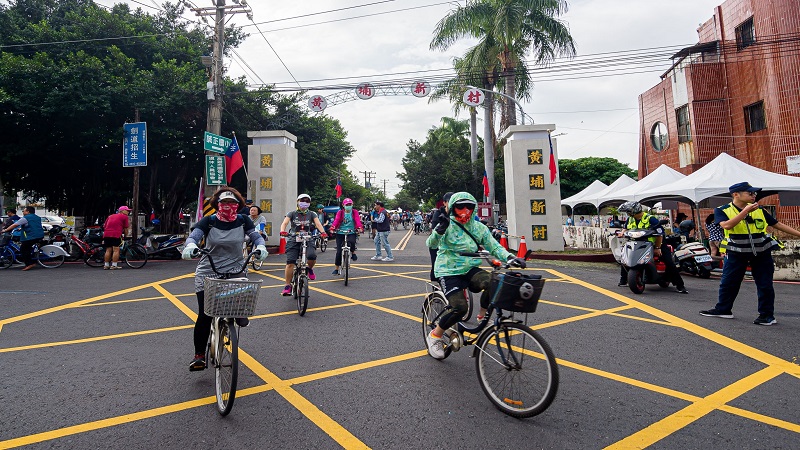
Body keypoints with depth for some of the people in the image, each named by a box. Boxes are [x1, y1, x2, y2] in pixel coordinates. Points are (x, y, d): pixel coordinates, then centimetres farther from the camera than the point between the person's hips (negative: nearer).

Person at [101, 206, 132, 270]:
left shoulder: (110, 216, 26)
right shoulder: (124, 217, 9)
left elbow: (104, 226, 27)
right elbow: (126, 228, 8)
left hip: (106, 234, 6)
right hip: (116, 234, -6)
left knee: (108, 250, 13)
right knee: (116, 250, -3)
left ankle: (106, 265, 16)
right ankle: (114, 265, -5)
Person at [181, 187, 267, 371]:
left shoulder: (243, 221, 0)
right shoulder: (208, 221, -5)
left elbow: (256, 236, -2)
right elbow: (193, 236, -15)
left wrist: (260, 247, -24)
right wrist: (191, 246, -38)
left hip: (235, 270, 1)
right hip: (208, 272, 0)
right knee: (204, 316, -1)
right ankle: (199, 356, 14)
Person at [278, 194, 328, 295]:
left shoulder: (312, 214, 9)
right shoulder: (292, 213, 7)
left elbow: (318, 223, -7)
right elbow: (284, 223, -8)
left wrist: (323, 232, -28)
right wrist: (282, 231, -31)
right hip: (294, 240, 0)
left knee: (312, 256, -28)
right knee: (290, 263, -10)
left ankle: (310, 269, 6)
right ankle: (288, 286, 2)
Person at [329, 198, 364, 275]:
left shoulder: (355, 212, 6)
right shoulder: (340, 212, 6)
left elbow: (358, 220, -10)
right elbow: (336, 220, -10)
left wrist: (360, 228, -30)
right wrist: (332, 228, -29)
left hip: (351, 233, -1)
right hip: (340, 233, 1)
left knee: (351, 242, -34)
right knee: (339, 251, -1)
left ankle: (353, 253, 1)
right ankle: (336, 269, 15)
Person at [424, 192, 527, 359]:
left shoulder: (479, 228, 5)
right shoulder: (448, 225, -9)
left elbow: (494, 246, 1)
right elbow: (431, 243, -24)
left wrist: (509, 257, -18)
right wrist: (439, 230, -45)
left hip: (470, 270, 4)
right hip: (448, 272, -4)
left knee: (493, 282, -27)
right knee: (460, 307, -22)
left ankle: (482, 317, 0)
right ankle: (435, 336, 4)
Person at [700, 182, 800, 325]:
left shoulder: (759, 210, 5)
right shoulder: (722, 210, -6)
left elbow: (778, 224, 13)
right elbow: (727, 225, -25)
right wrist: (745, 211, -26)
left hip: (761, 253, 2)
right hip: (736, 254, -2)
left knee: (765, 285, 6)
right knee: (728, 283, 6)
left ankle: (767, 315, 17)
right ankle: (723, 309, 19)